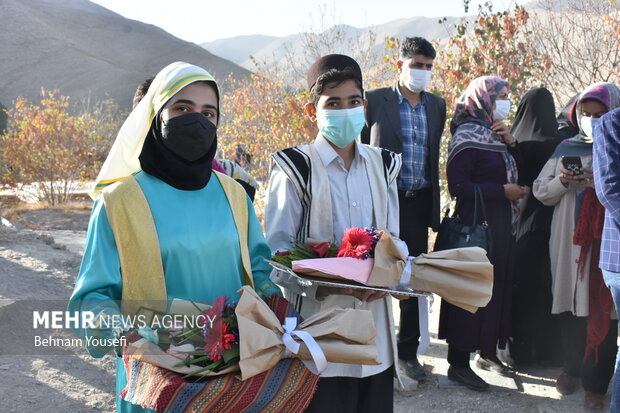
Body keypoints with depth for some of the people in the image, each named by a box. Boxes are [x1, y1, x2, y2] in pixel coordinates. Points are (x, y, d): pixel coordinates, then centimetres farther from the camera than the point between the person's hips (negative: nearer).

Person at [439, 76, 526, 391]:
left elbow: (516, 172, 12)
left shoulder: (496, 134, 14)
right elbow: (458, 186, -17)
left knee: (497, 287, 13)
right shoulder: (467, 136, -11)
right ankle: (458, 364, 3)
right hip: (475, 226, -8)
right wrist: (503, 191, -16)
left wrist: (510, 143, -2)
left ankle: (487, 351, 27)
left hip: (501, 226, 8)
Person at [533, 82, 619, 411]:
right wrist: (562, 181, -8)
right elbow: (541, 191, 10)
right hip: (568, 241, 3)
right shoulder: (566, 148, 12)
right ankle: (571, 367, 28)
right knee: (569, 304, 10)